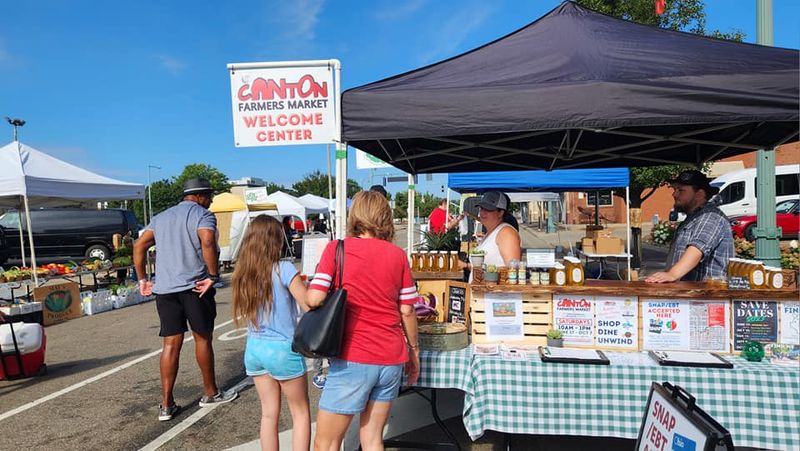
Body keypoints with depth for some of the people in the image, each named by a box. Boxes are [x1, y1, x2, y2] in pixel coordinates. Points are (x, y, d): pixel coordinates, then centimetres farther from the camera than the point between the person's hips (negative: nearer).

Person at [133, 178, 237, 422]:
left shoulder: (161, 217, 19)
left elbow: (139, 246, 13)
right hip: (194, 287, -5)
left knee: (171, 344, 8)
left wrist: (142, 279, 14)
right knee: (202, 338, 9)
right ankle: (210, 393, 23)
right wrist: (214, 276, -17)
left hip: (164, 289, 5)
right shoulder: (202, 215, -3)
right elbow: (207, 242, -23)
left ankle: (166, 405, 9)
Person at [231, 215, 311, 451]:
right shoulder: (284, 269, -16)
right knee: (300, 413, 11)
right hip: (284, 349, -5)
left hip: (254, 349, 5)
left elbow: (243, 314, 11)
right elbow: (309, 304, -15)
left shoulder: (242, 274, 1)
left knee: (269, 413, 16)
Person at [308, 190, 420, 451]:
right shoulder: (398, 255, 2)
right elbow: (407, 311, 3)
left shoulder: (336, 249, -7)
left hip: (353, 360, -4)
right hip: (392, 360, 4)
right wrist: (414, 350, 16)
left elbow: (314, 299, -14)